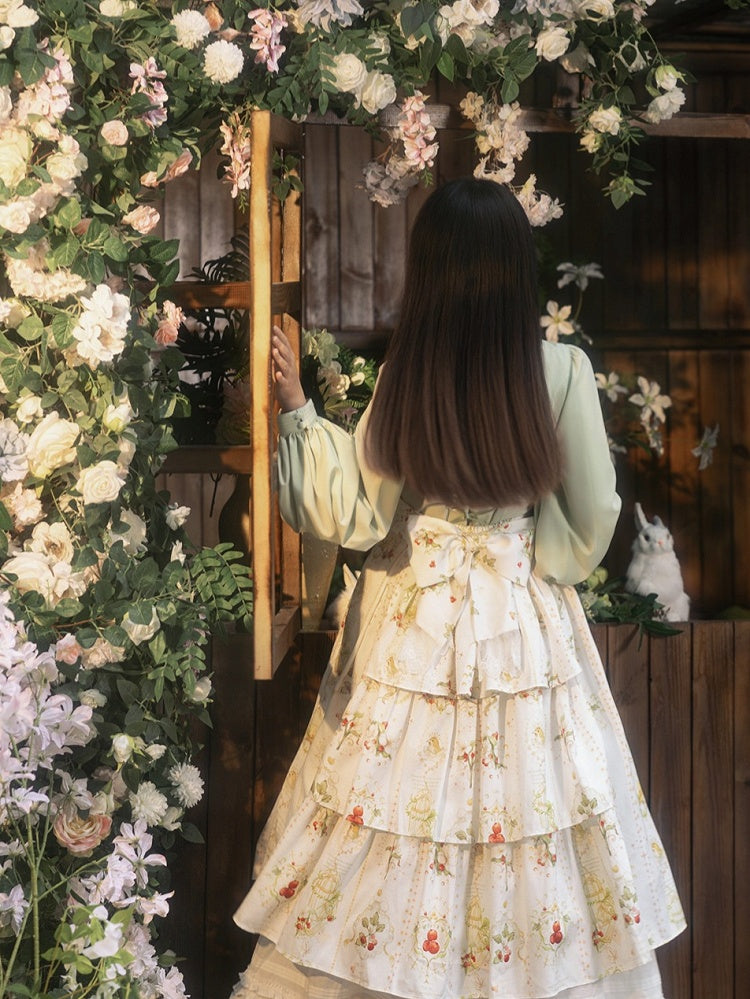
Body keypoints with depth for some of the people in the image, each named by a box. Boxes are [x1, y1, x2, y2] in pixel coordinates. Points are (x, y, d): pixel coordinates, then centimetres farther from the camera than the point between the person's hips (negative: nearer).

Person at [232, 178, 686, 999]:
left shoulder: (405, 375, -12)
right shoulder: (563, 372, -12)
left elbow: (358, 516, -4)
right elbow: (592, 521, -5)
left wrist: (297, 413, 0)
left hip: (412, 624, 1)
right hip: (526, 628, 0)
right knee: (525, 800, 10)